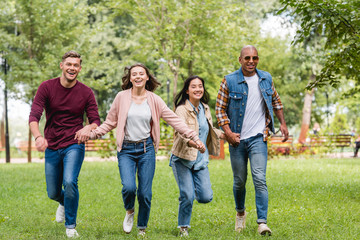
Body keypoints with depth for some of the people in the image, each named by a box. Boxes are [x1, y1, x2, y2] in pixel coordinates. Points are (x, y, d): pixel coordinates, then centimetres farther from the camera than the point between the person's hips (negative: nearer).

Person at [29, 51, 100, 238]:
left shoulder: (86, 93, -4)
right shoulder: (47, 87, -6)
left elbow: (96, 121, -3)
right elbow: (34, 116, -14)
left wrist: (89, 128, -29)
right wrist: (38, 136, -35)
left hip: (74, 146, -2)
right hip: (52, 147, 2)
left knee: (69, 182, -24)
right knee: (53, 193, 11)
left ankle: (71, 226, -3)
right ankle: (64, 202, 50)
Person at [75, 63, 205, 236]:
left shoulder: (154, 100, 2)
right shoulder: (122, 97, 1)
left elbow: (174, 120, 3)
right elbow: (110, 122, 8)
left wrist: (194, 138, -2)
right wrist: (92, 134, -4)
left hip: (146, 149, 1)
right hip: (126, 150, -1)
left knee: (145, 193, -1)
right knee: (129, 187, -20)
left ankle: (142, 229, 22)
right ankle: (129, 211, 16)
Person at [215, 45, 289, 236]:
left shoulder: (266, 79, 6)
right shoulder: (229, 81, -3)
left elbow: (276, 101, 22)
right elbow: (220, 109, -1)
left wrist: (283, 123, 14)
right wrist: (228, 132, -11)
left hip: (258, 138, 0)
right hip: (237, 139, 0)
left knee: (260, 180, -13)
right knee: (239, 181, 10)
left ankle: (262, 222, -14)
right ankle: (240, 212, 35)